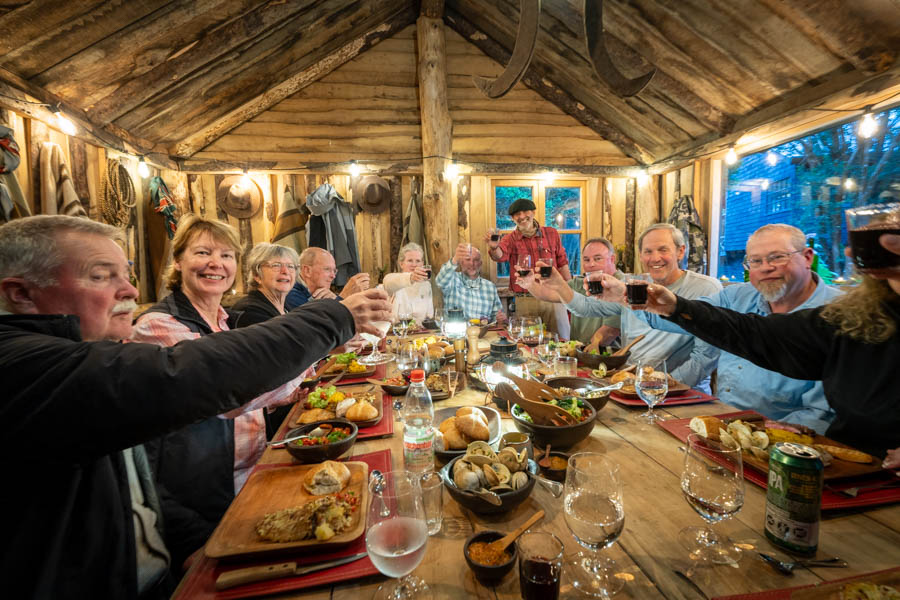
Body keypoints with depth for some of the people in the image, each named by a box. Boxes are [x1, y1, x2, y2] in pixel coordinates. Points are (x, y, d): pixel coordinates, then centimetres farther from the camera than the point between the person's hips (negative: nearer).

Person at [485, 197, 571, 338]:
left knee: (562, 340, 7)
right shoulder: (510, 239, 2)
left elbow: (562, 264, 12)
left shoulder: (552, 234, 7)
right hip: (525, 301, -1)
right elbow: (500, 256, -20)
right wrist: (494, 247, -43)